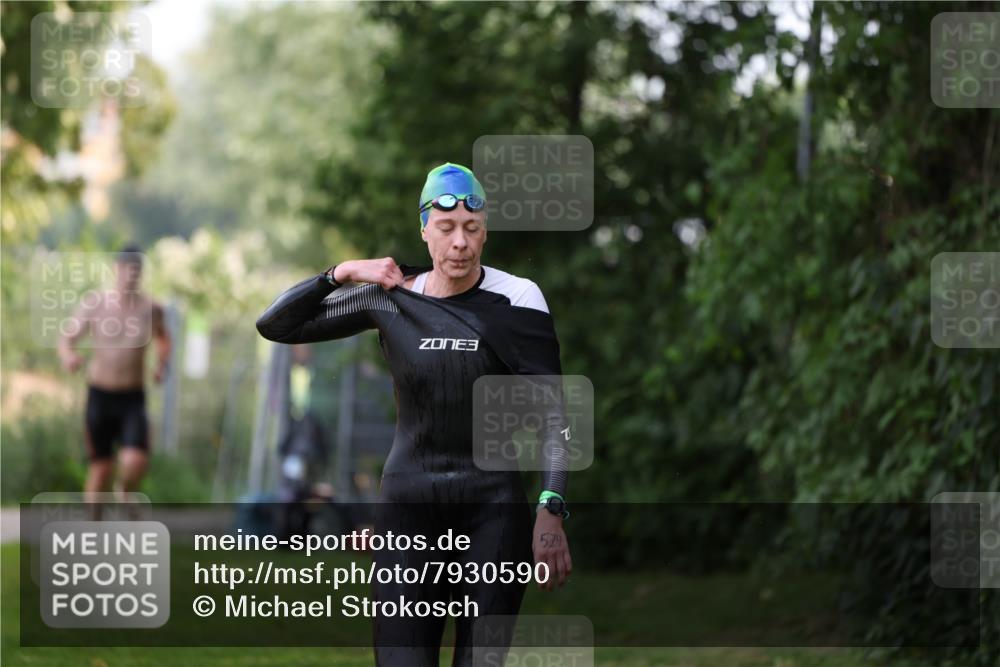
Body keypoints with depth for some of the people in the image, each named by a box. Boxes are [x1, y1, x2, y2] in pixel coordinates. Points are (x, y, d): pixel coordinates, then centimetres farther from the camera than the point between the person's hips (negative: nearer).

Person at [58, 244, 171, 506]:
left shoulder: (150, 308, -2)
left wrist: (162, 362, 1)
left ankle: (125, 493, 16)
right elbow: (66, 339, -2)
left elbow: (163, 337, 20)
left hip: (133, 399, 0)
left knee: (136, 463, -19)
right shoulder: (93, 303, -5)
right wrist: (68, 356, -26)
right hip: (99, 396, 0)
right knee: (100, 469, 4)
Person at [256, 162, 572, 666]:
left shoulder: (517, 299, -3)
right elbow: (275, 326, 8)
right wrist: (342, 274, -4)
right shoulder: (391, 296, 3)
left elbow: (553, 415, -5)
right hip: (407, 509, 1)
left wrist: (550, 512, -15)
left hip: (495, 510, -1)